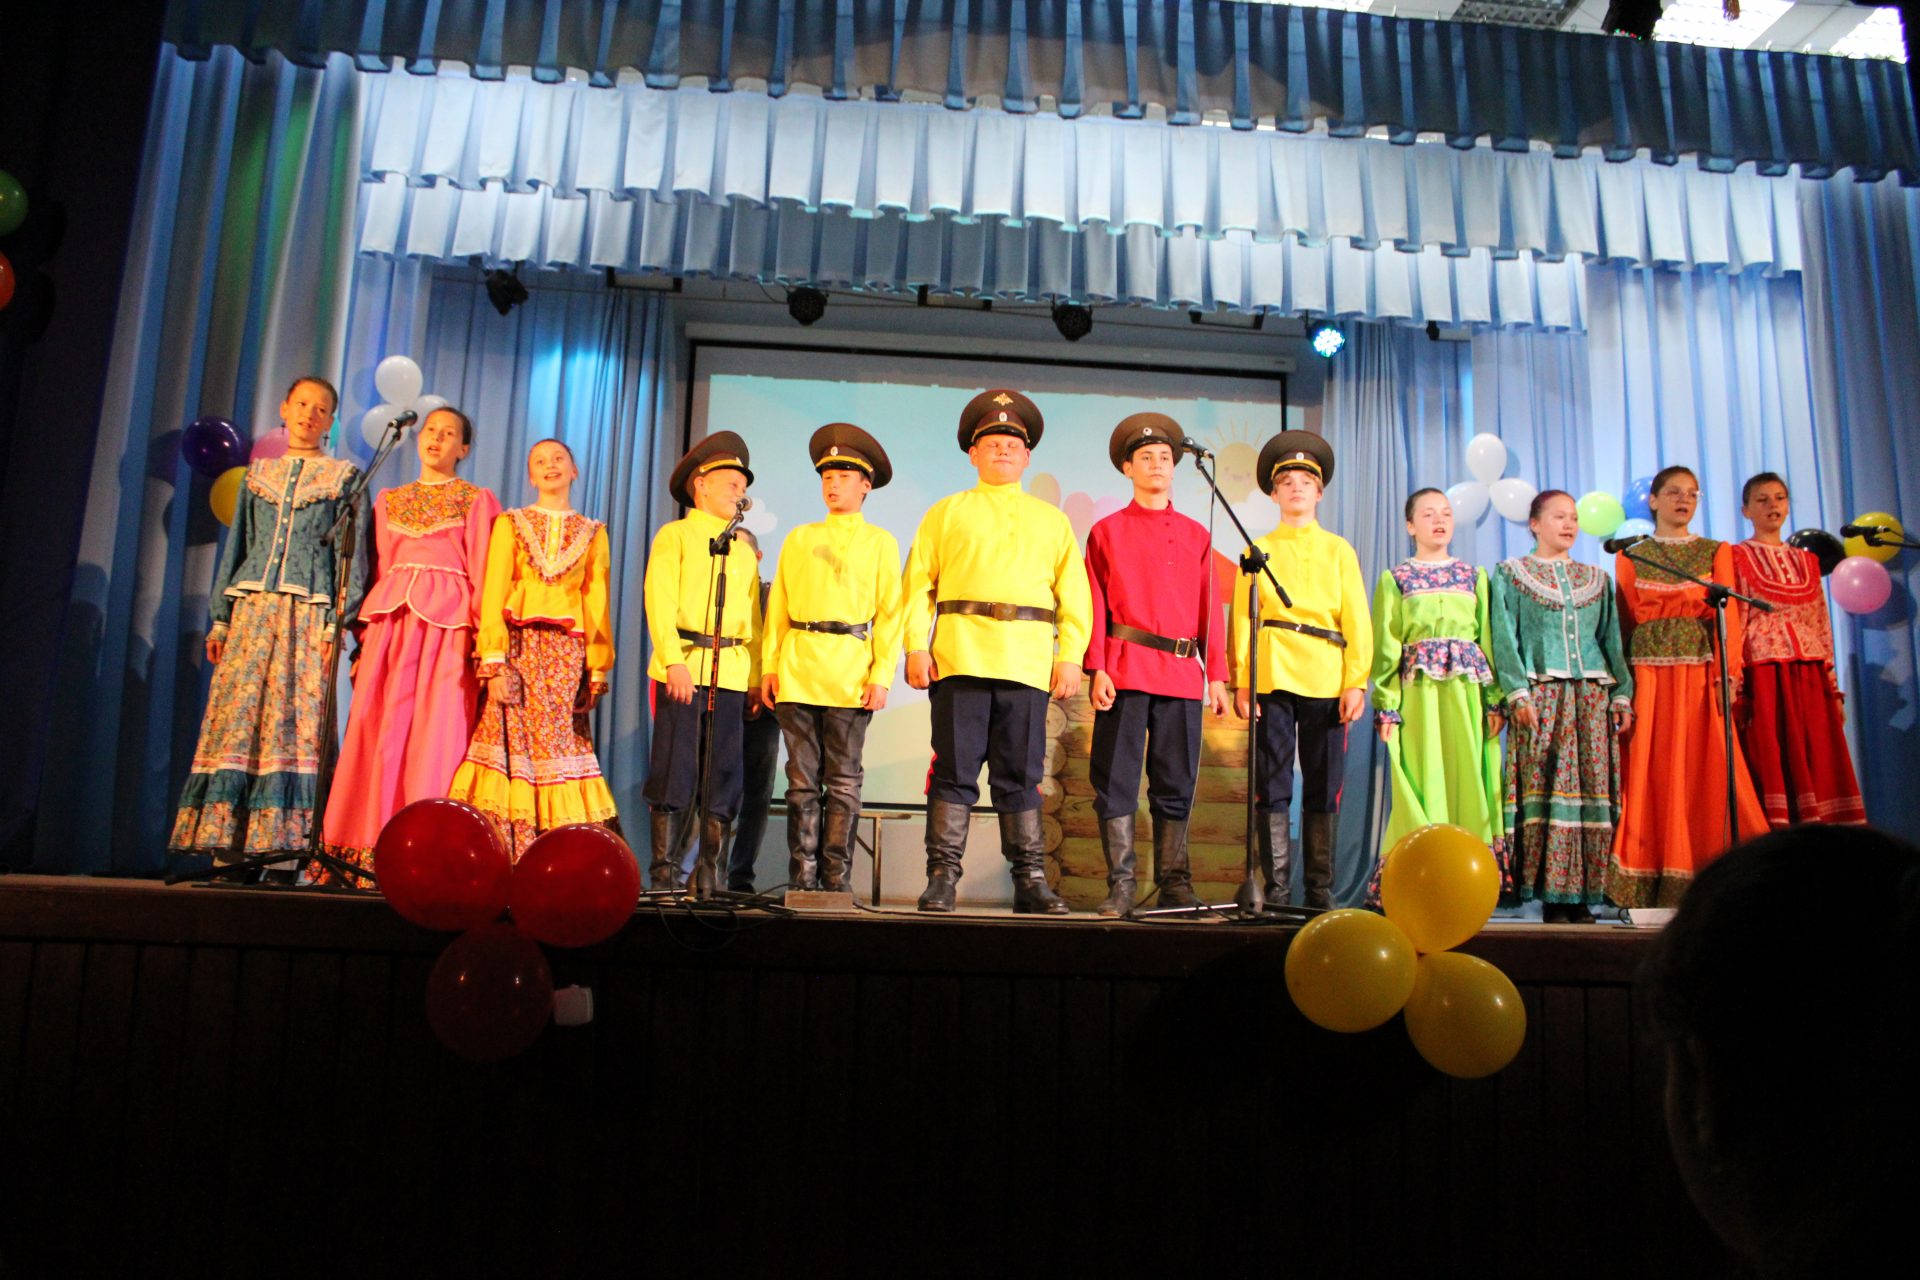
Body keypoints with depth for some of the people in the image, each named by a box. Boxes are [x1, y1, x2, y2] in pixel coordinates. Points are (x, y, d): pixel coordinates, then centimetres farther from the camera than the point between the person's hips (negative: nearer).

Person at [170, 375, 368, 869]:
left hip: (308, 610, -3)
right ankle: (226, 844, -3)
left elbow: (354, 555, 2)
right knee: (235, 716, -4)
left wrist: (338, 622, -10)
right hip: (252, 606, 4)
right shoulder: (258, 473, 20)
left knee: (294, 718, -10)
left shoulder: (344, 477, 9)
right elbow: (235, 548, 20)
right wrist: (220, 618, 11)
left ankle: (280, 843, -11)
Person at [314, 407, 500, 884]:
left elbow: (482, 576, 3)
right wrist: (364, 637, 7)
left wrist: (484, 640, -8)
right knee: (376, 731, -4)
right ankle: (371, 848, -1)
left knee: (435, 733, -8)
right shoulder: (389, 500, 21)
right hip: (391, 618, 3)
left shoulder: (477, 500, 11)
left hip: (447, 622, -3)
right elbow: (378, 570, 17)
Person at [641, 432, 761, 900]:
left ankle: (710, 875, 9)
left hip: (731, 672, 4)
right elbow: (660, 603, -3)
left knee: (725, 776, 2)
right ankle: (664, 874, 3)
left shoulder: (744, 552, 21)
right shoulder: (674, 536, 7)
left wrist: (756, 676, 10)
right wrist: (674, 660, -15)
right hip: (683, 667, -4)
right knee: (676, 772, -5)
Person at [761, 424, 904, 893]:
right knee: (803, 780, 3)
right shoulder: (798, 538, 17)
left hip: (850, 669, -2)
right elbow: (778, 607, 14)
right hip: (797, 666, 2)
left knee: (843, 782, -1)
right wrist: (769, 665, 4)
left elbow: (890, 613, 3)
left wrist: (881, 675, -7)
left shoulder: (880, 542, 9)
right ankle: (802, 880, 6)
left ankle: (836, 881, 4)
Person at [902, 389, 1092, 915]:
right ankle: (942, 877, 3)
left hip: (1029, 666, 1)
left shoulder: (1053, 521, 20)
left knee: (1021, 775, 3)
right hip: (960, 659, -1)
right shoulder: (946, 512, 16)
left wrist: (1070, 657, 2)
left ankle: (1031, 880, 8)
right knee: (955, 770, -2)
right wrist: (916, 646, -3)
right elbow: (918, 585, 9)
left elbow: (1074, 595, 14)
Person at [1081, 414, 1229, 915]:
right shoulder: (1107, 531, 10)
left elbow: (1209, 609, 14)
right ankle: (1120, 885, 5)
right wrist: (1097, 669, -6)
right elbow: (1096, 606, 4)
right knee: (1117, 780, -2)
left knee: (1176, 784, 5)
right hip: (1126, 673, -2)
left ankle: (1174, 883, 12)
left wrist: (1217, 674, 7)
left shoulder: (1196, 535, 17)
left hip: (1183, 675, 2)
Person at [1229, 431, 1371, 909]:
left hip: (1326, 679, 1)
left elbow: (1356, 619, 8)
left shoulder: (1339, 550, 15)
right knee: (1272, 786, -2)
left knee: (1324, 787, 3)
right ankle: (1277, 888, 3)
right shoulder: (1258, 549, 13)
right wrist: (1241, 681, -4)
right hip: (1272, 677, -1)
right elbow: (1242, 617, 6)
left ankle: (1320, 889, 10)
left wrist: (1356, 682, -2)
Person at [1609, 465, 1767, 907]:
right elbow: (1624, 623, 6)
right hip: (1648, 675, -1)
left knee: (1704, 769, -3)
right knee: (1653, 772, -3)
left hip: (1700, 674, 1)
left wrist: (1728, 674, -10)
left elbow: (1728, 616, 3)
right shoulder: (1630, 557, 11)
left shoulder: (1716, 552, 13)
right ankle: (1652, 885, 0)